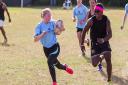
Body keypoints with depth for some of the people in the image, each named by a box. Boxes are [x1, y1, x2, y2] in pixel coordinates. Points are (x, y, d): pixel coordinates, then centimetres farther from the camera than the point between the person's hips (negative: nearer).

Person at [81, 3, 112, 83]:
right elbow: (84, 31, -2)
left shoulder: (106, 20, -13)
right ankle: (100, 57, 27)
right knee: (94, 64, -10)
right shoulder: (91, 20, -16)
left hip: (104, 41, 0)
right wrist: (82, 44, 0)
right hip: (95, 43, 0)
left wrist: (104, 40, -39)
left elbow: (110, 34, -18)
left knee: (108, 60, -16)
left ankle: (109, 79, 1)